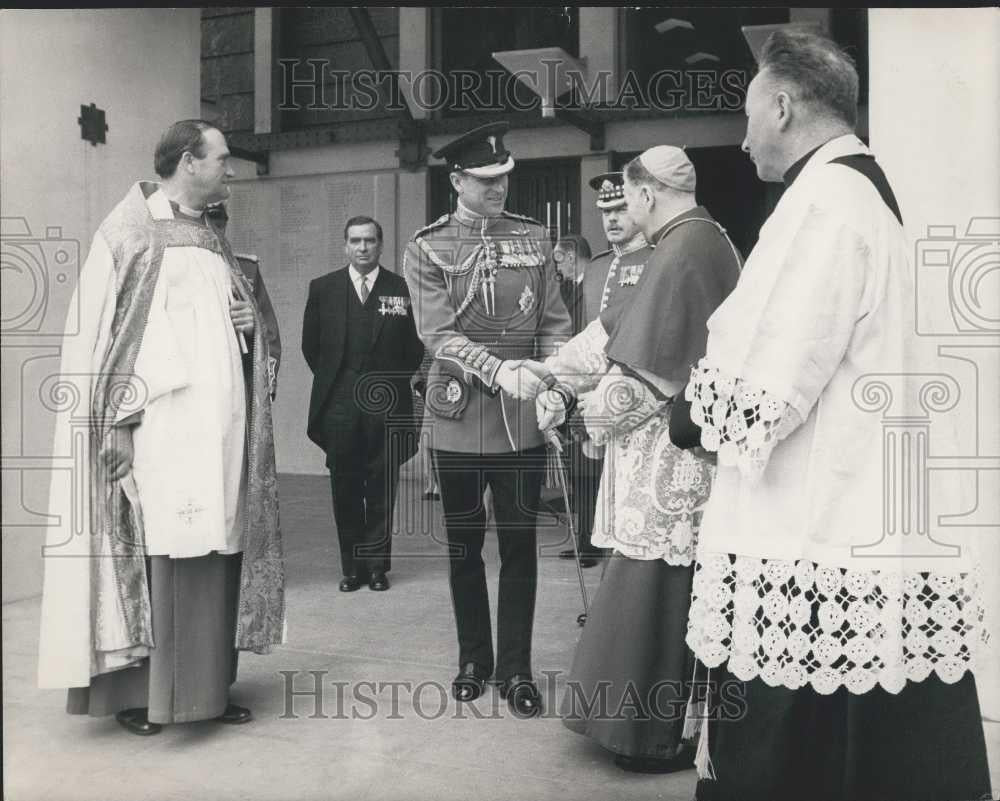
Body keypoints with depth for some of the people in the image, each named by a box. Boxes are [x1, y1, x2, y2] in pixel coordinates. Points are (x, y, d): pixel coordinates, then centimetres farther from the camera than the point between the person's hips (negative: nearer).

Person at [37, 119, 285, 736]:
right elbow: (104, 331, -7)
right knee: (156, 559, -4)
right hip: (162, 431, -6)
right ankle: (137, 691, 9)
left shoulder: (214, 239, 18)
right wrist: (120, 422, -15)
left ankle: (207, 688, 16)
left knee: (215, 559, 7)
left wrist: (246, 319, 1)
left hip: (221, 433, 6)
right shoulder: (131, 233, -2)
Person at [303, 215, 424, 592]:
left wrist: (393, 382, 4)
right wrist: (331, 381, 10)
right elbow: (311, 344, 13)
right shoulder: (322, 288, 7)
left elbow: (415, 345, 6)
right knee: (345, 487, 4)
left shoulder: (402, 289, 2)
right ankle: (352, 566, 14)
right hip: (339, 405, 1)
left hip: (387, 404, -1)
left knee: (382, 488, 4)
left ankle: (377, 564, 14)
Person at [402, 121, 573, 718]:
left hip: (522, 421, 1)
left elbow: (555, 323, 4)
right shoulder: (427, 249, 0)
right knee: (464, 546, 11)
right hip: (460, 418, -1)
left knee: (519, 545, 6)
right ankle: (474, 660, 27)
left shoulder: (534, 238, 6)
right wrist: (498, 369, -26)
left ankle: (517, 668, 18)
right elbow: (439, 332, -11)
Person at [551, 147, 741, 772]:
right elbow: (625, 322, 19)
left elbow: (651, 366, -20)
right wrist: (556, 363, 21)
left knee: (659, 586, 0)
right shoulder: (706, 240, 14)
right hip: (681, 441, 10)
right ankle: (663, 720, 29)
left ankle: (661, 734, 13)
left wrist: (601, 408, -5)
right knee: (671, 589, 16)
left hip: (672, 447, -10)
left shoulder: (684, 250, -17)